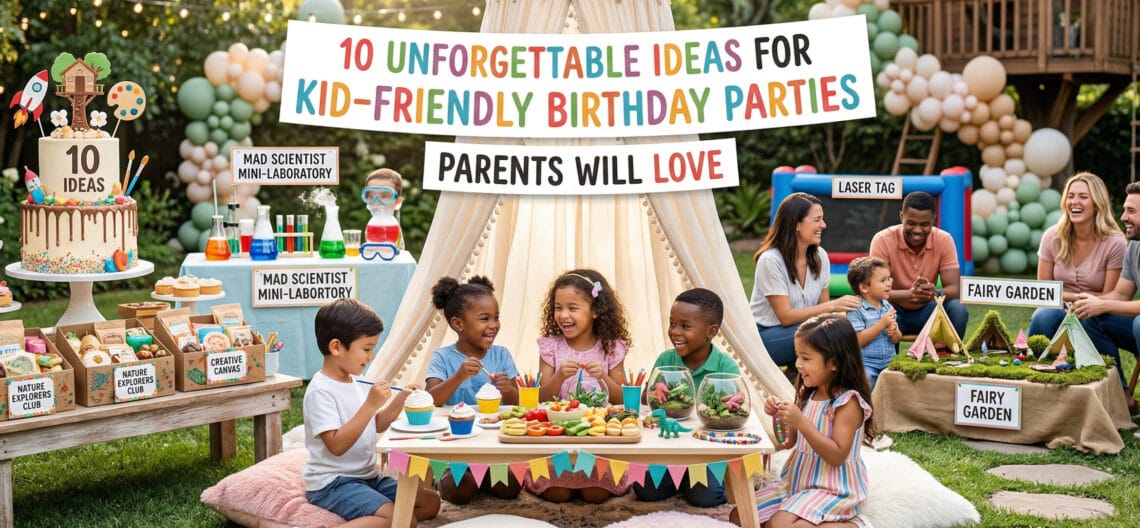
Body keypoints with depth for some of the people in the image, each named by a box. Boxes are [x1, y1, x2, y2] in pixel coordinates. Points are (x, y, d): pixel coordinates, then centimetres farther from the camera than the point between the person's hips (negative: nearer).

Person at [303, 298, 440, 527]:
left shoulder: (356, 383, 10)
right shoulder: (320, 391, -18)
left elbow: (376, 425, 20)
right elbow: (336, 445, -25)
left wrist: (399, 401, 3)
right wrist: (370, 405, -28)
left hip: (368, 476, 9)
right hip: (333, 483, -9)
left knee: (430, 502, 3)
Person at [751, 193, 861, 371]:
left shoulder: (820, 256, 0)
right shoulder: (771, 260, -18)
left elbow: (823, 305, 6)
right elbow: (785, 316, -20)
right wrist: (833, 306, -26)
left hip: (801, 329, 6)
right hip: (765, 336, -6)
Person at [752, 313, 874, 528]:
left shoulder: (848, 402, -17)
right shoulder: (807, 395, 6)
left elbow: (837, 456, -24)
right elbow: (788, 442, 14)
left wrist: (801, 422, -28)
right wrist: (779, 416, -6)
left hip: (833, 488, -8)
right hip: (797, 481, 9)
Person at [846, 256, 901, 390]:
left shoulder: (888, 307, 11)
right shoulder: (856, 310, -8)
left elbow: (897, 339, 16)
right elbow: (859, 341, -17)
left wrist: (894, 332, -8)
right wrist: (882, 324, -17)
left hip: (889, 362, 5)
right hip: (865, 363, -5)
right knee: (866, 379, -31)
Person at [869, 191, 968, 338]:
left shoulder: (944, 240, -10)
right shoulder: (883, 240, -18)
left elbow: (954, 288, -16)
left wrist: (936, 293, -41)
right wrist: (909, 294, -45)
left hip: (926, 311, 3)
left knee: (958, 310, -26)